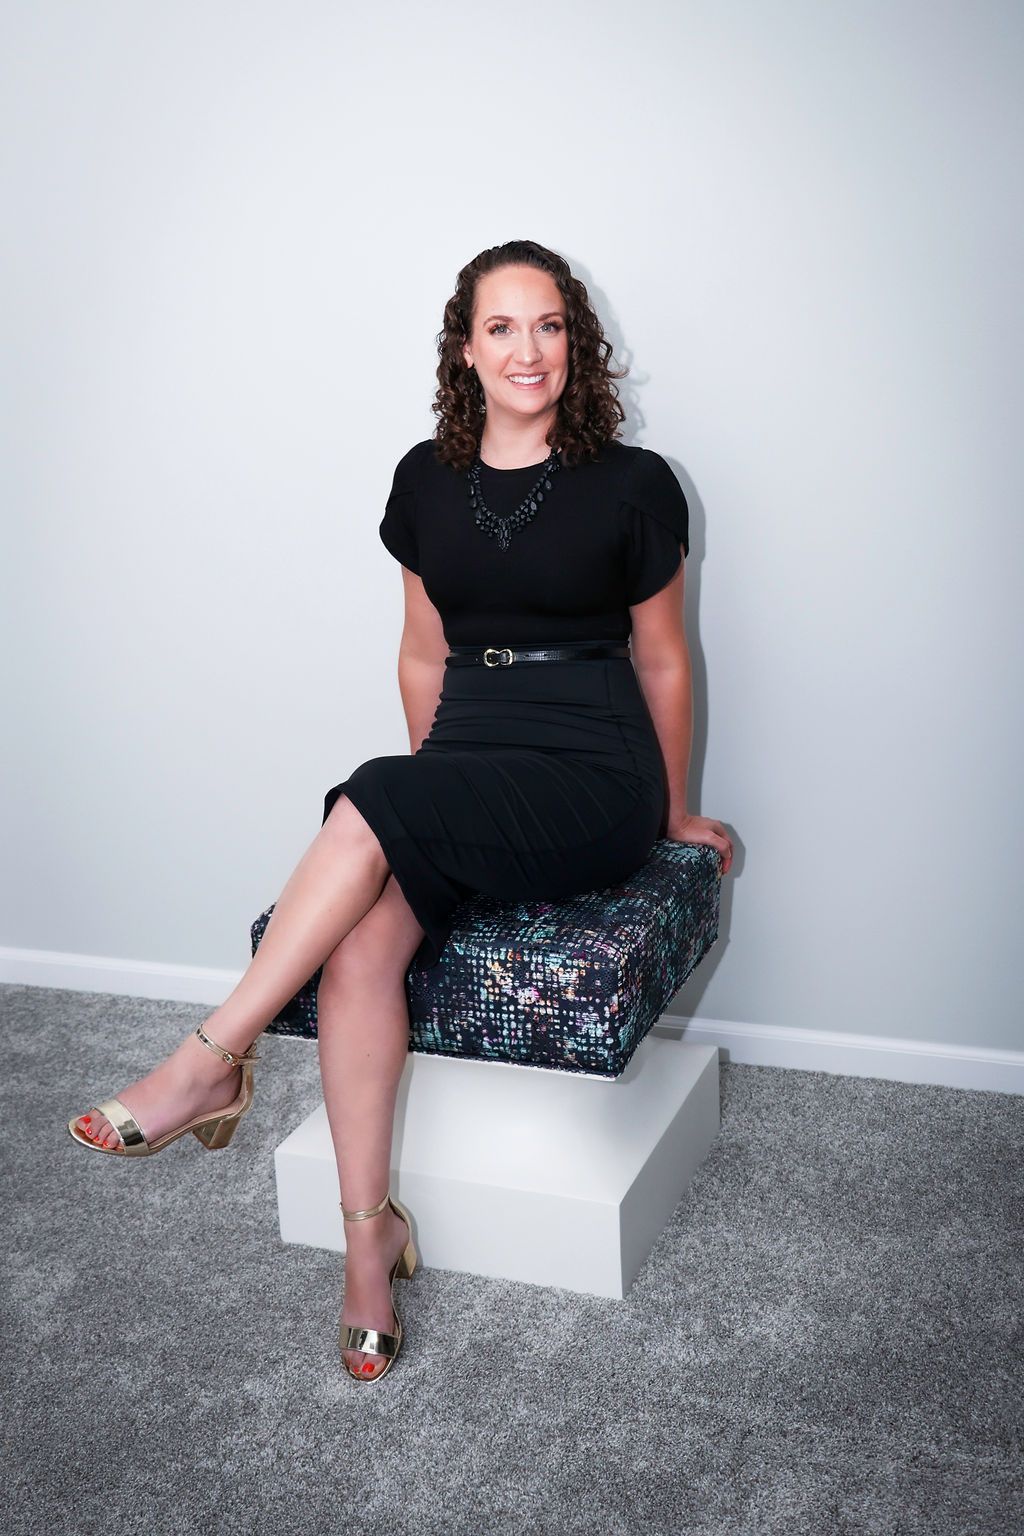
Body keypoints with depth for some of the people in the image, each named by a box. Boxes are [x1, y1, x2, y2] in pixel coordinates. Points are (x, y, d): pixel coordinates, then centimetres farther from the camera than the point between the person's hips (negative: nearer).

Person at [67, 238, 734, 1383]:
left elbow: (661, 661, 9)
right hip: (459, 776, 4)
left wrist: (674, 814, 17)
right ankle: (369, 1228, -16)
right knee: (361, 939, -26)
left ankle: (212, 1061, -19)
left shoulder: (631, 485, 0)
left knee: (366, 808, -30)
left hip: (591, 780, -4)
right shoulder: (429, 480, 11)